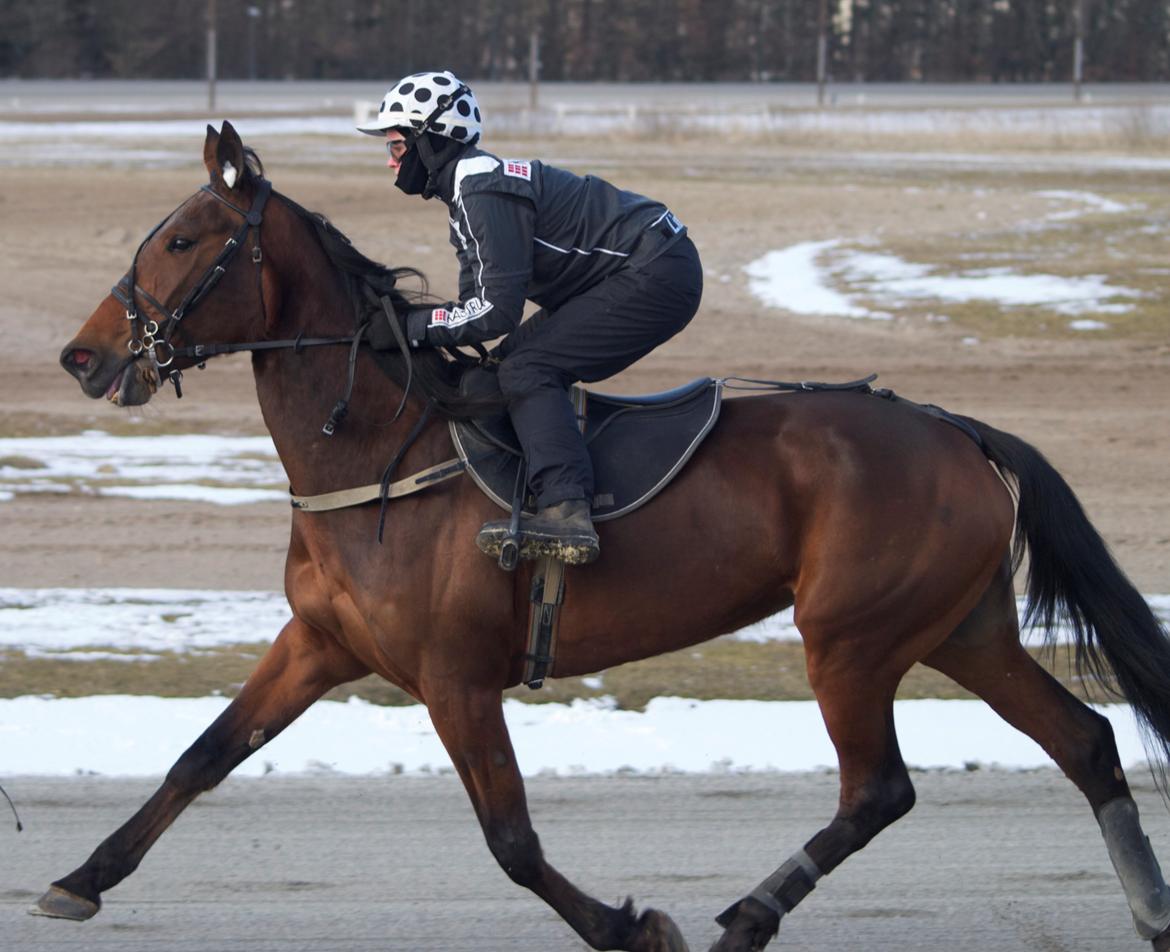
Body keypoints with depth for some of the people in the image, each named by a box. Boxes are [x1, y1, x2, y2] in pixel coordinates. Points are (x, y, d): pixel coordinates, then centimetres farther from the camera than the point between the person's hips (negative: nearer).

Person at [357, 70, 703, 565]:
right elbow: (477, 303, 15)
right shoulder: (468, 186, 14)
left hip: (656, 277, -11)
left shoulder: (483, 187, -19)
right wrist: (406, 322, 2)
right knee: (518, 362, 13)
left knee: (526, 367, -19)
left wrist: (412, 325, -16)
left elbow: (496, 311, -23)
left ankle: (566, 511, -31)